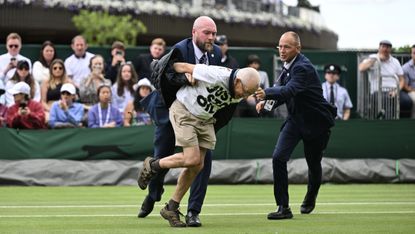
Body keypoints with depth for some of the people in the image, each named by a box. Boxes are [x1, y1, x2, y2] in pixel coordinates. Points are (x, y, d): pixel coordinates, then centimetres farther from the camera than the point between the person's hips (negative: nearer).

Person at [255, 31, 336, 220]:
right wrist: (268, 102, -6)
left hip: (316, 122, -6)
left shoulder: (303, 68, -25)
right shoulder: (288, 65, 2)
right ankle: (283, 207, -11)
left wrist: (267, 93, -58)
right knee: (278, 157, -13)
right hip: (295, 119, 6)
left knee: (313, 163, 11)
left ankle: (310, 198, 42)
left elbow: (290, 90, -41)